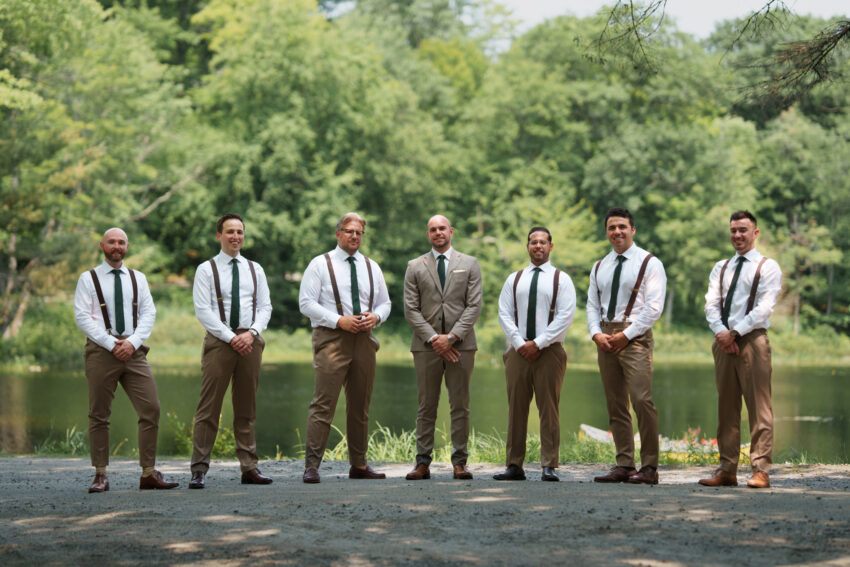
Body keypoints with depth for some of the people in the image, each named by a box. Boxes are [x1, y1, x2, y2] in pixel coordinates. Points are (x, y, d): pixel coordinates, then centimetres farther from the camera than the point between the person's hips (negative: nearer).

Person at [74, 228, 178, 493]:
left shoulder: (138, 278, 15)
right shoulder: (88, 279, 5)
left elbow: (149, 313, 8)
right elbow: (82, 317, -3)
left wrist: (133, 342, -9)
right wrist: (111, 344, -12)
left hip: (133, 350, 3)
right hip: (100, 349, -3)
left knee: (151, 409, -6)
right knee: (99, 414, 0)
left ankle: (149, 473, -2)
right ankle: (100, 476, 6)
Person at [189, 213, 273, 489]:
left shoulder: (255, 270, 14)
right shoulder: (206, 270, 2)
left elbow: (265, 307, 10)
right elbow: (203, 310, -5)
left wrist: (251, 333, -9)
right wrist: (231, 337, -13)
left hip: (250, 341, 4)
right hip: (219, 341, -4)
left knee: (247, 407, 7)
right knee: (209, 407, -6)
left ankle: (249, 468, 9)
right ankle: (199, 469, -6)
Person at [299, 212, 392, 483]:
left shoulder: (372, 267, 16)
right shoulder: (320, 265, 1)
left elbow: (385, 303, 20)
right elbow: (307, 303, -6)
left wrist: (376, 316, -4)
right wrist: (339, 320, -15)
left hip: (364, 339, 5)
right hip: (331, 338, -5)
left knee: (360, 405, 9)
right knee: (324, 403, -12)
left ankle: (359, 464, 16)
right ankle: (311, 466, -12)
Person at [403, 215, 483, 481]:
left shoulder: (469, 264, 8)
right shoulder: (415, 267, 9)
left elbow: (474, 306, 0)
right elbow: (411, 309, 3)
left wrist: (452, 337, -10)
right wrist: (433, 338, -9)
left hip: (460, 344, 0)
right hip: (426, 346, 0)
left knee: (460, 406, 0)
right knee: (426, 407, 1)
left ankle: (459, 463, 4)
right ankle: (423, 463, 3)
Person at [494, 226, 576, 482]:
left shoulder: (561, 279, 5)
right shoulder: (514, 279, 15)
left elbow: (566, 316, -4)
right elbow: (504, 314, 8)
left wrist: (538, 343, -11)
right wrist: (520, 343, -6)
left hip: (549, 351, -3)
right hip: (518, 351, 3)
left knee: (548, 409, -4)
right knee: (516, 409, 2)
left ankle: (549, 466, -3)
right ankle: (514, 466, 4)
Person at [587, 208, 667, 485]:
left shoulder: (649, 263, 0)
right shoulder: (599, 267, 18)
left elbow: (654, 306, -7)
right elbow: (592, 304, 16)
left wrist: (626, 335, -13)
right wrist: (597, 334, -3)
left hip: (634, 335, -6)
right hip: (605, 336, 6)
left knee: (641, 400, -15)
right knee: (615, 406, 4)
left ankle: (649, 467, -13)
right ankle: (624, 465, 7)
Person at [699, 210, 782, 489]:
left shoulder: (768, 267, 3)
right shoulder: (720, 268, 19)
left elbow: (764, 308, -8)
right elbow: (711, 304, 8)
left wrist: (734, 332, -14)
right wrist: (721, 333, -10)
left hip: (752, 340, -5)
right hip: (724, 341, 5)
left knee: (759, 407, -7)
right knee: (726, 408, 5)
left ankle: (760, 470, -8)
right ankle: (727, 470, 7)